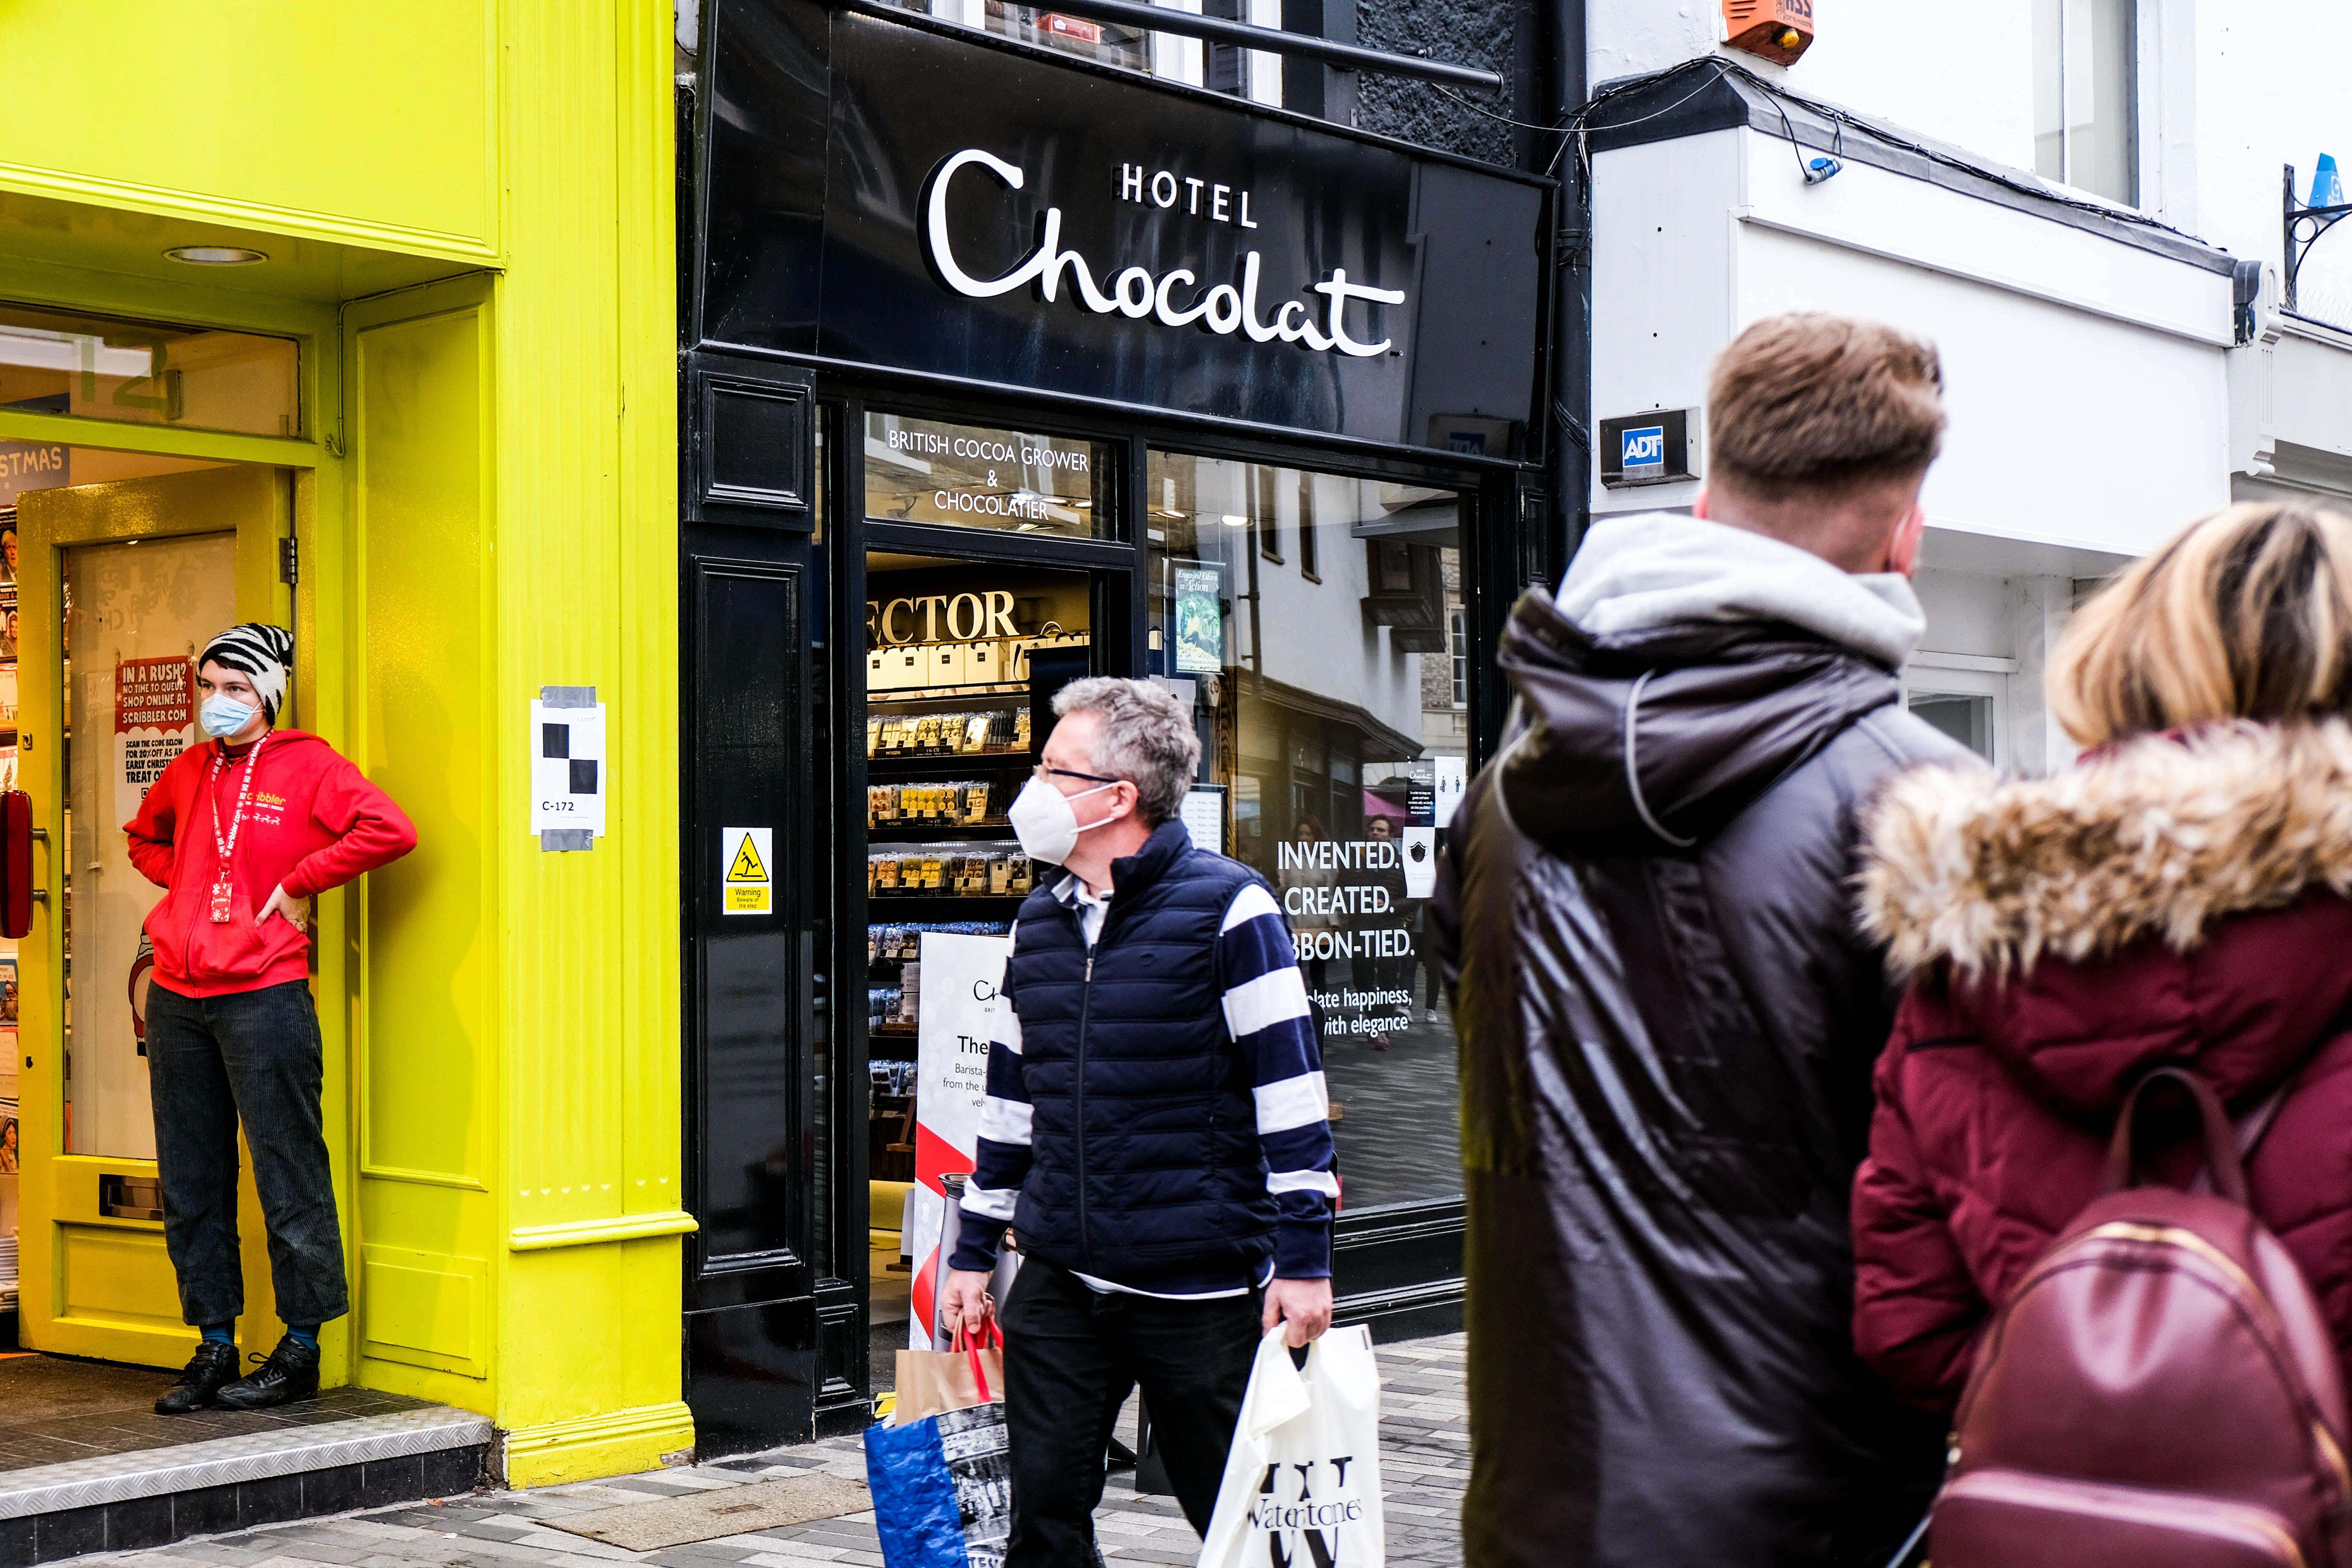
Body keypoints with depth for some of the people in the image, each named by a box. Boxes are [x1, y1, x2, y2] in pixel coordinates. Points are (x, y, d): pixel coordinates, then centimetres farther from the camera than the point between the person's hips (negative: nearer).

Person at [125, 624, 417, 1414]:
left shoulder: (307, 764, -2)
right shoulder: (190, 770, 15)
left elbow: (389, 830, -15)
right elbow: (143, 835, 35)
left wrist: (298, 882, -11)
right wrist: (182, 884, 15)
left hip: (264, 996, -6)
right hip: (177, 998, 7)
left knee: (288, 1174, -2)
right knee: (190, 1183, 9)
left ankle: (301, 1349, 7)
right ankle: (214, 1348, 18)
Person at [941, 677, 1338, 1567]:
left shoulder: (1227, 910, -7)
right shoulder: (1038, 926, 11)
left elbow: (1290, 1091, -9)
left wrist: (1303, 1259, -11)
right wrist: (973, 1253, 18)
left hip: (1201, 1289, -5)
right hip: (1058, 1286, 5)